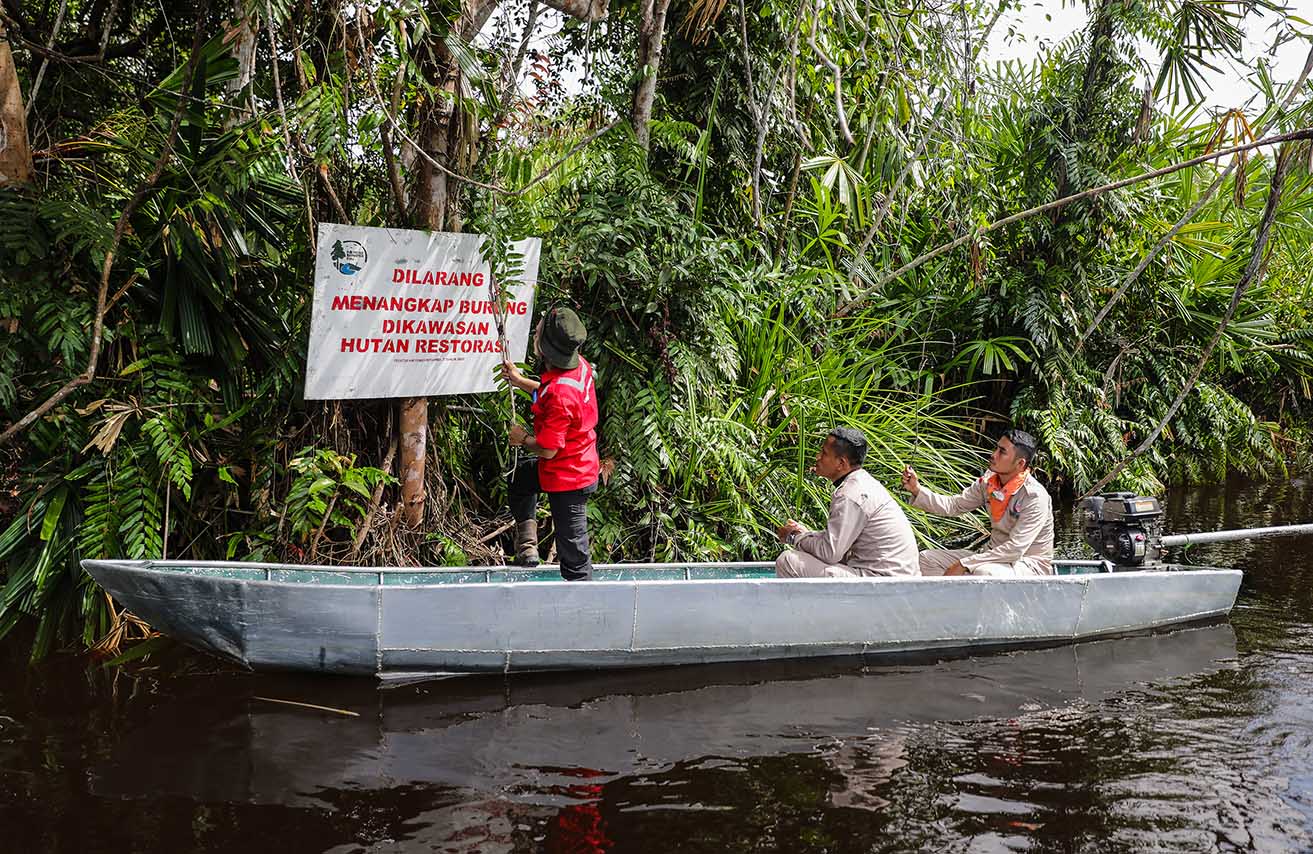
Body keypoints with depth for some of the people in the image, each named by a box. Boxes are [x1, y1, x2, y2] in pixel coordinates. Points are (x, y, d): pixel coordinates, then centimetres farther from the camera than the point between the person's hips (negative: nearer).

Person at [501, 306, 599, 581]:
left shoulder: (559, 392, -35)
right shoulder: (580, 365, -7)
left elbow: (548, 449, -29)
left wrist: (523, 439, -9)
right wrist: (520, 381, 21)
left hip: (567, 479, -10)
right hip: (582, 463, 10)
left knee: (573, 554, 4)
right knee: (520, 476, 33)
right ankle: (527, 545, 33)